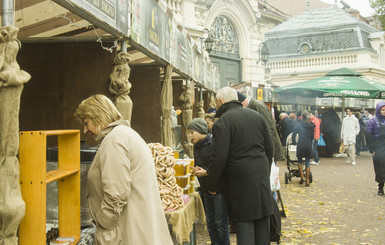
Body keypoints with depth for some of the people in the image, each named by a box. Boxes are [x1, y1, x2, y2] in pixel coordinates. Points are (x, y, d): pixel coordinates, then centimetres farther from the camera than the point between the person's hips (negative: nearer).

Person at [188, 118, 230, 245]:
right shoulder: (197, 146, 12)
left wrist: (206, 172, -17)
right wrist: (196, 170, 2)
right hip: (206, 190, 8)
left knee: (221, 223, -3)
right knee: (210, 223, 13)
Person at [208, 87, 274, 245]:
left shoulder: (222, 122, -10)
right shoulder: (257, 115, 11)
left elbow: (219, 157, -14)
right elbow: (269, 147, 15)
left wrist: (213, 185, -4)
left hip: (239, 178, -6)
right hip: (261, 176, 6)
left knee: (244, 221, -1)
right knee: (262, 219, 14)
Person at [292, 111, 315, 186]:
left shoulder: (299, 124, -5)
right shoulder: (311, 125, 4)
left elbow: (293, 135, -2)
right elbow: (312, 136, 10)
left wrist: (294, 142, 14)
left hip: (300, 145, -2)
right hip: (308, 146, 3)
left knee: (300, 161, 14)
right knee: (307, 162, 8)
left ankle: (302, 177, 1)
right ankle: (307, 180, 6)